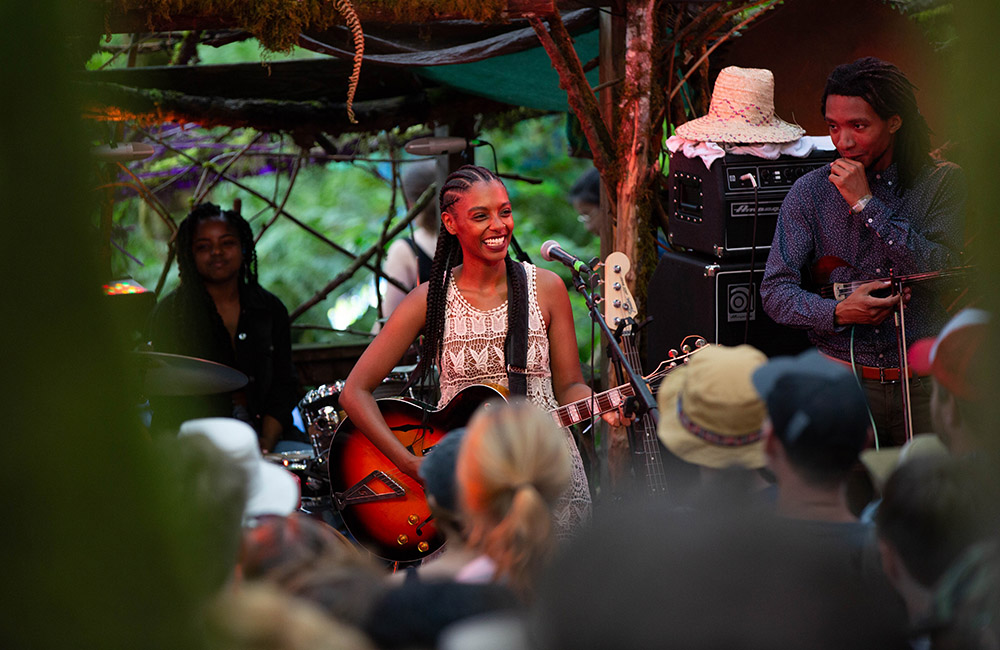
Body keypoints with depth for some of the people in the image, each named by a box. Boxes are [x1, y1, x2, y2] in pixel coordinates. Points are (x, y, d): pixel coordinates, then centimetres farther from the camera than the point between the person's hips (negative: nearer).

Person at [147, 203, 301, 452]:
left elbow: (284, 385, 9)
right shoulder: (169, 314, -1)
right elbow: (168, 401, -6)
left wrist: (265, 444, -8)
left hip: (262, 430, 4)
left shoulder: (270, 309, 9)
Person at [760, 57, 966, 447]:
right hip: (844, 380, 0)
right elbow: (775, 291, 1)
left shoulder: (942, 182, 3)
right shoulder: (810, 192, 3)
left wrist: (866, 204, -12)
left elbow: (942, 269, -11)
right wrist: (838, 312, -16)